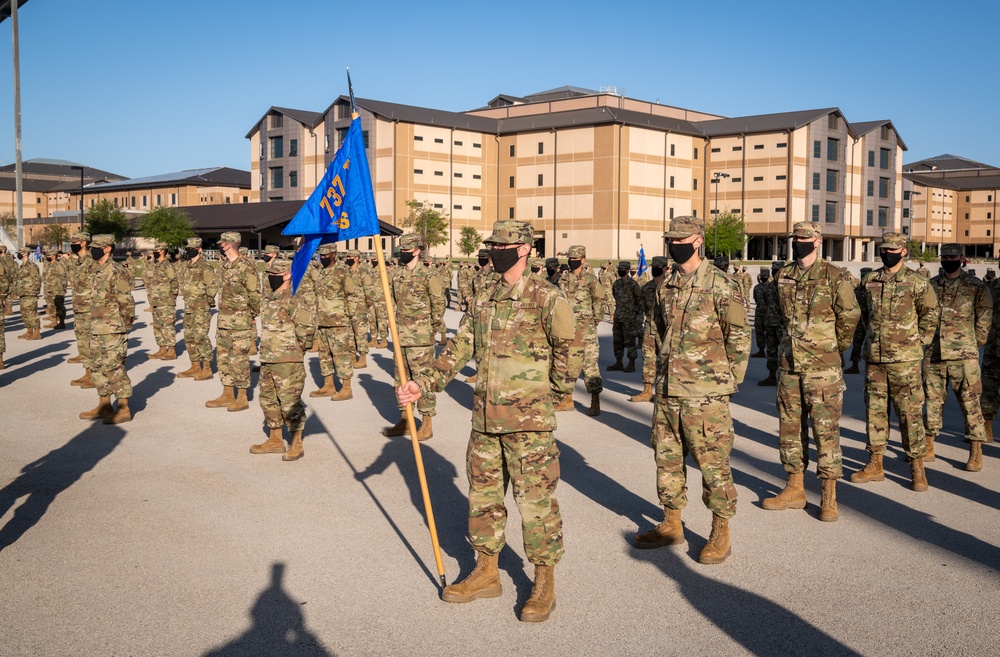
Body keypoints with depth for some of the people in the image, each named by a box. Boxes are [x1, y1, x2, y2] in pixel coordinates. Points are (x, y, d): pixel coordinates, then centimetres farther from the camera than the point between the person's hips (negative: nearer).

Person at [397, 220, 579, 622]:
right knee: (483, 495, 14)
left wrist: (554, 391, -1)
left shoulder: (546, 297, -9)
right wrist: (423, 382, 0)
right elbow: (459, 349, 10)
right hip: (485, 416, 7)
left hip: (529, 419, -7)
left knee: (536, 498, 0)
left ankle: (544, 581, 16)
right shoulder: (482, 300, 10)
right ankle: (486, 572, 30)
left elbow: (568, 347, -7)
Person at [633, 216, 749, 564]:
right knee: (667, 459, 14)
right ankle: (671, 524, 28)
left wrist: (728, 381, -3)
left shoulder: (720, 285, -9)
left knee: (713, 464, 2)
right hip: (666, 390, 7)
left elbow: (739, 337, -5)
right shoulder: (665, 286, 10)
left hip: (704, 395, -6)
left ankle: (720, 533, 16)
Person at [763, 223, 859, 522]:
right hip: (789, 364, 6)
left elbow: (849, 316, -1)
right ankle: (795, 489, 22)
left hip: (822, 367, -6)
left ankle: (829, 497, 6)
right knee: (790, 427, 11)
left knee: (826, 429, -2)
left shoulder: (835, 277, -7)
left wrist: (834, 349, 9)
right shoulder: (784, 276, 9)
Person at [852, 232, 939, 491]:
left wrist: (918, 341, 2)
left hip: (905, 359, -4)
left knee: (910, 412, -1)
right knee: (874, 410, 9)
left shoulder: (917, 283, -4)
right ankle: (875, 464, 19)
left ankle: (917, 467, 8)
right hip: (874, 357, 4)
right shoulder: (869, 281, 7)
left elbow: (930, 314, 4)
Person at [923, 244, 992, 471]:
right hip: (933, 354, 4)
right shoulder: (931, 285, 9)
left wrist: (973, 344, 2)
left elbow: (984, 318, 3)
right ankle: (928, 448, 18)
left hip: (963, 356, -3)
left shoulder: (976, 287, 0)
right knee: (932, 401, 9)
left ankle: (976, 452, 4)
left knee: (970, 402, -3)